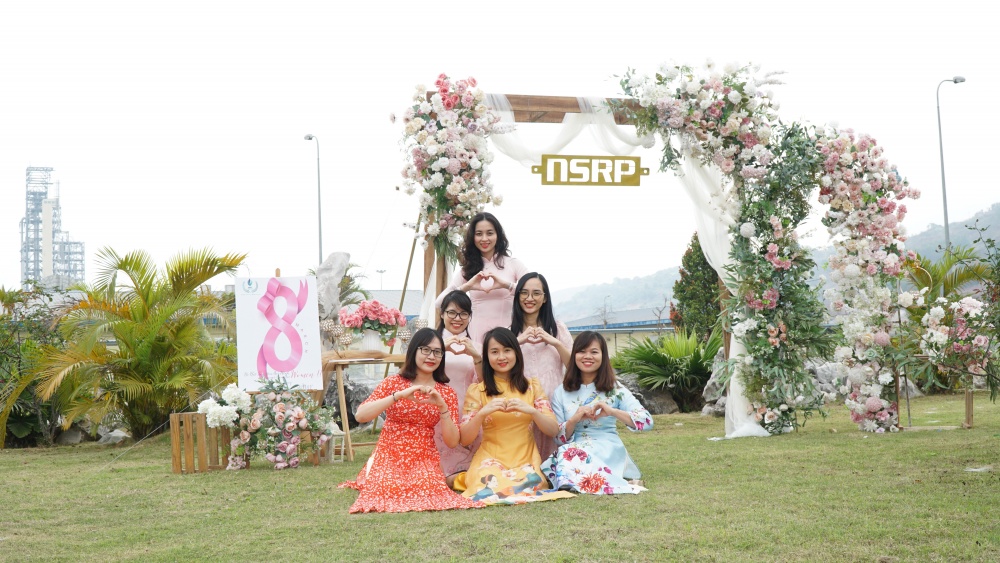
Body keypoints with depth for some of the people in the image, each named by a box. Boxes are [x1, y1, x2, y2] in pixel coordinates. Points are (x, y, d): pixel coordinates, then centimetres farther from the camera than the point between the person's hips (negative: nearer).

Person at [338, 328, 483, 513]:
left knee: (428, 495, -26)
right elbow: (360, 416, -16)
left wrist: (442, 406, -17)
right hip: (389, 458, -1)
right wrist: (399, 395, -25)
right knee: (386, 493, -26)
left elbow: (452, 441, -3)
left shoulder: (446, 393, 5)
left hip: (424, 461, 1)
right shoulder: (393, 383, -1)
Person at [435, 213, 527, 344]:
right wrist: (466, 287, -12)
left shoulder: (513, 264, 6)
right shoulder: (467, 269, 12)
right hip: (477, 337, 1)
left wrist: (506, 284, -17)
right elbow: (439, 303, 1)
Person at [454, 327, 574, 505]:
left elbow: (553, 430, 1)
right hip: (491, 459, -2)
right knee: (489, 489, -35)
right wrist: (483, 412, -20)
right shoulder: (477, 390, 2)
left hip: (526, 460, 2)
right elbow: (465, 439, -3)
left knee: (528, 485, -33)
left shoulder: (532, 386, 7)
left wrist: (531, 410, -17)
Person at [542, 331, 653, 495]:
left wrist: (612, 412, -22)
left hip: (609, 452, -3)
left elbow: (647, 421, -7)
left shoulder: (615, 389, 4)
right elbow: (559, 438, 6)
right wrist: (574, 420, -15)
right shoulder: (561, 393, 9)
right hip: (574, 452, 3)